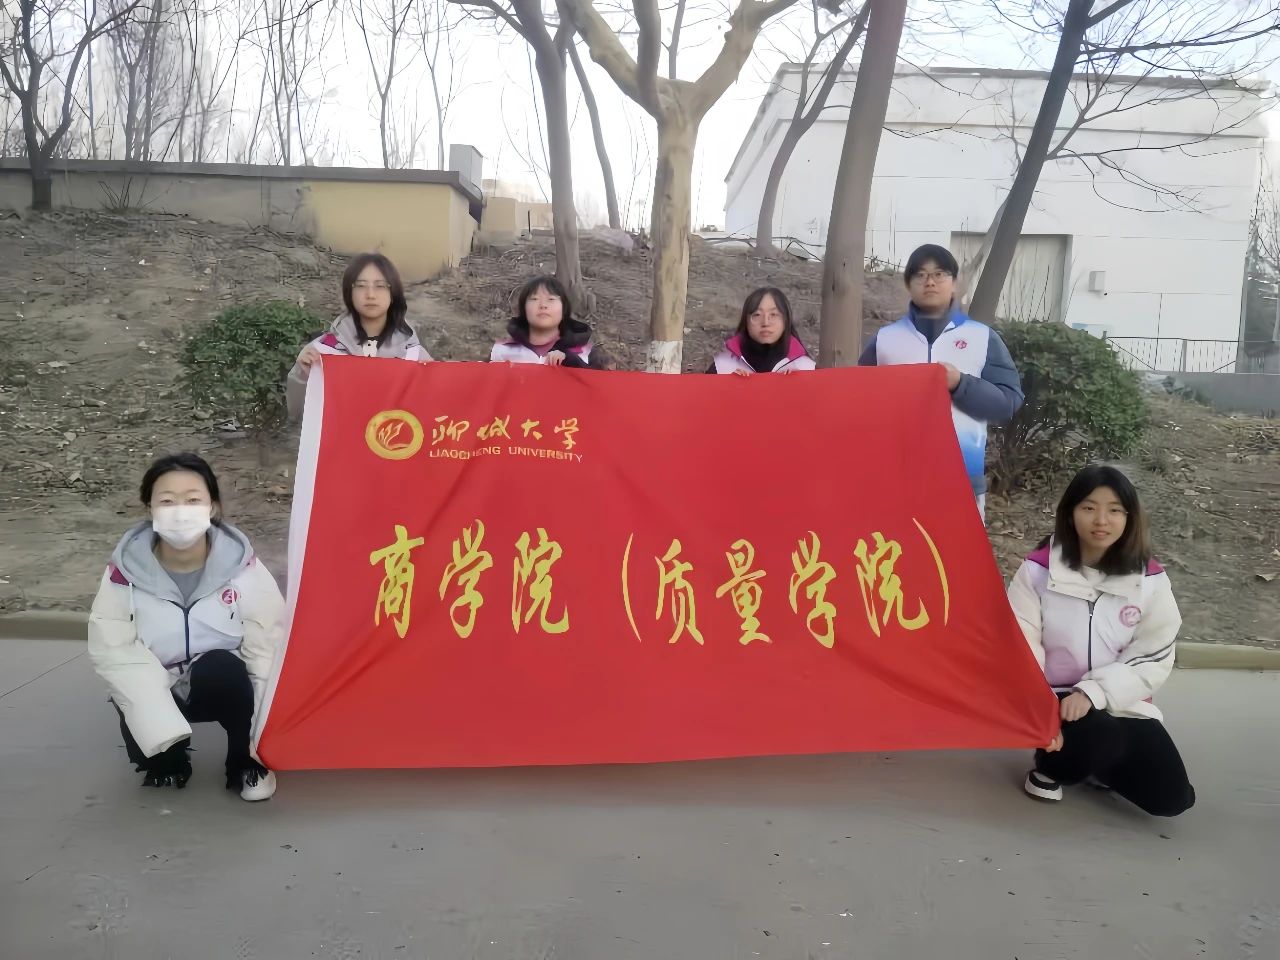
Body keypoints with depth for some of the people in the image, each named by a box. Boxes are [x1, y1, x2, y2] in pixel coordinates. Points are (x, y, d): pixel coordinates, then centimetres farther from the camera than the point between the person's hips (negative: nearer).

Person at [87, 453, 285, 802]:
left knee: (222, 669, -34)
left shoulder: (240, 563, -18)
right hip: (154, 693, 1)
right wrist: (162, 728, -28)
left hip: (223, 688, -1)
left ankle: (247, 762, -6)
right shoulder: (127, 568, -16)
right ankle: (167, 762, 13)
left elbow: (268, 646, -15)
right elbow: (113, 650, -19)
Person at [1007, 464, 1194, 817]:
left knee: (1171, 797, -9)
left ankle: (1096, 761, 21)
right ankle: (1052, 765, 1)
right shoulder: (1039, 569, -11)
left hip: (1121, 703, 3)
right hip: (1054, 698, -3)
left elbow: (1153, 659, -8)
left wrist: (1092, 692, -22)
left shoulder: (1150, 580, -6)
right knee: (1099, 736, -34)